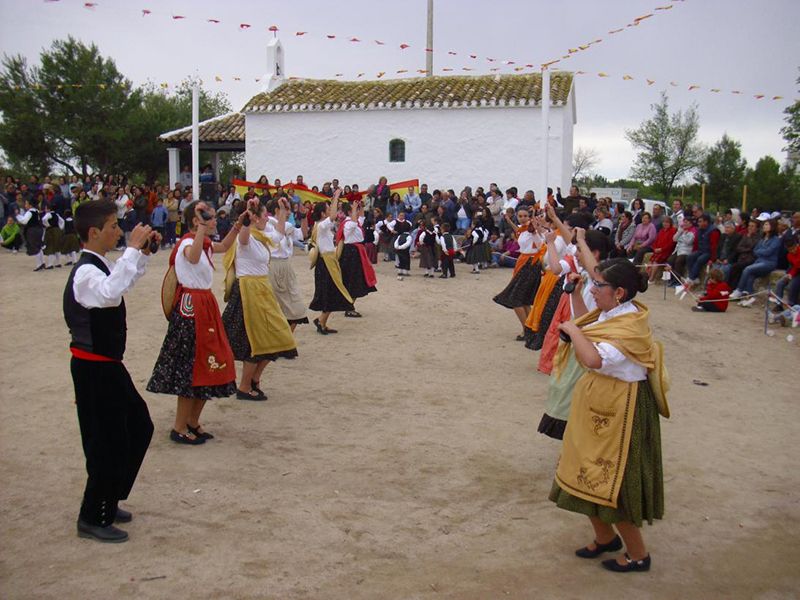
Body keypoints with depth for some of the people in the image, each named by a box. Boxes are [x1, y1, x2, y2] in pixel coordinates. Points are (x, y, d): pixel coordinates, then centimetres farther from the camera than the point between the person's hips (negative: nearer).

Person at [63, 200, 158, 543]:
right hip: (94, 368, -10)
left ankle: (107, 502, 31)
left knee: (138, 427, 18)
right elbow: (111, 293, -44)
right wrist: (132, 248, -37)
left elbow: (127, 282, 30)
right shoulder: (86, 272, -22)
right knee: (108, 441, -1)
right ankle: (93, 519, 15)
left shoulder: (100, 266, 10)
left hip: (107, 364, 11)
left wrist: (143, 252, 13)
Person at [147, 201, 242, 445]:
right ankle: (179, 428, 8)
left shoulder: (205, 243, 11)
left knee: (207, 367, 13)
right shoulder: (187, 243, -16)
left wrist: (238, 224, 22)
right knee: (191, 368, -4)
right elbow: (193, 257, -42)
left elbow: (223, 247, 32)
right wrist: (202, 228, -41)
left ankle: (193, 422, 25)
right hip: (190, 308, -10)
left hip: (205, 306, 10)